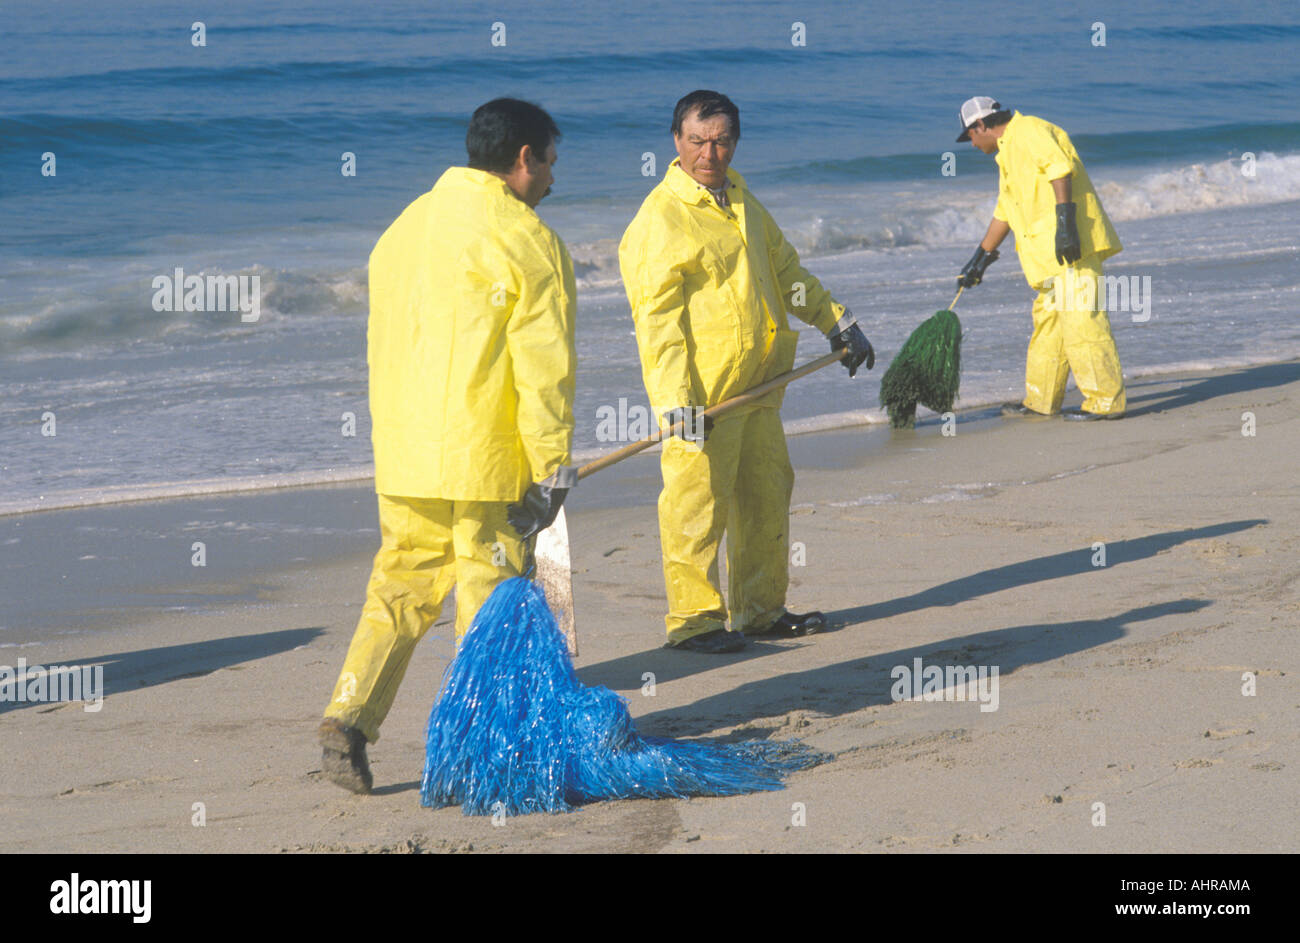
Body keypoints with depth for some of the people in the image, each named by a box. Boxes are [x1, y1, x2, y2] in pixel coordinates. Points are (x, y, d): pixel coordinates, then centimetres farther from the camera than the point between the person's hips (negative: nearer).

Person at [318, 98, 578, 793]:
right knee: (489, 597, 2)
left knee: (399, 587, 12)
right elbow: (542, 367, -13)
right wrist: (553, 468, -10)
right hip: (485, 460, -6)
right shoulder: (525, 240, -10)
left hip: (402, 458, 6)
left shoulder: (402, 229, 14)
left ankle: (348, 718, 0)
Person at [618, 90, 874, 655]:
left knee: (766, 497, 14)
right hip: (702, 395, -8)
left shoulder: (740, 201, 13)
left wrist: (837, 322, 26)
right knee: (697, 503, -6)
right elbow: (656, 319, -17)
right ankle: (692, 620, 2)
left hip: (758, 385, 8)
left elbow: (784, 269, 27)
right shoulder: (659, 221, -13)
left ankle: (760, 610, 25)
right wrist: (678, 402, -24)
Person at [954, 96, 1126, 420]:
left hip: (1071, 246, -11)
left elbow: (1059, 169, -19)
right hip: (1050, 250, 11)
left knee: (1080, 318, -13)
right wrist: (981, 257, 39)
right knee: (1048, 320, 14)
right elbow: (1005, 212, 36)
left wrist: (1065, 221, -27)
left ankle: (1106, 401, -14)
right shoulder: (1008, 152, 27)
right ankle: (1041, 400, 22)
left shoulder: (1028, 131, -5)